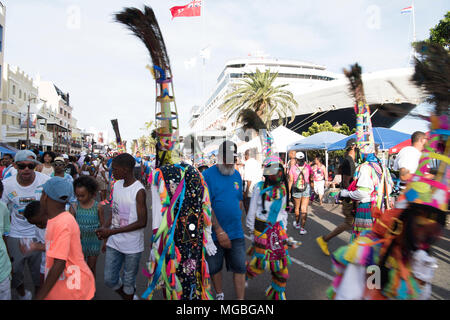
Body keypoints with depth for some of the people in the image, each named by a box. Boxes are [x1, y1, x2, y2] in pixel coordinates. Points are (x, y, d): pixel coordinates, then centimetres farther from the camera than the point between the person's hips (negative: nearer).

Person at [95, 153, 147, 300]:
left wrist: (112, 231, -20)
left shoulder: (139, 191, -19)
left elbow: (142, 222, -19)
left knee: (128, 282, 10)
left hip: (132, 246, -6)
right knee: (110, 279, 14)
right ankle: (130, 297, 38)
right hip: (114, 243, 6)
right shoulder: (117, 185, 3)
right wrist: (105, 227, -4)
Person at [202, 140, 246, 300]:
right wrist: (219, 231, -19)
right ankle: (219, 295, 37)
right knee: (215, 268, 13)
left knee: (240, 267, 5)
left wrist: (238, 223, 10)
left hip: (236, 233, 4)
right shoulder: (208, 175, -10)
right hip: (214, 233, -3)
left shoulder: (237, 175, 7)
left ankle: (240, 299, 20)